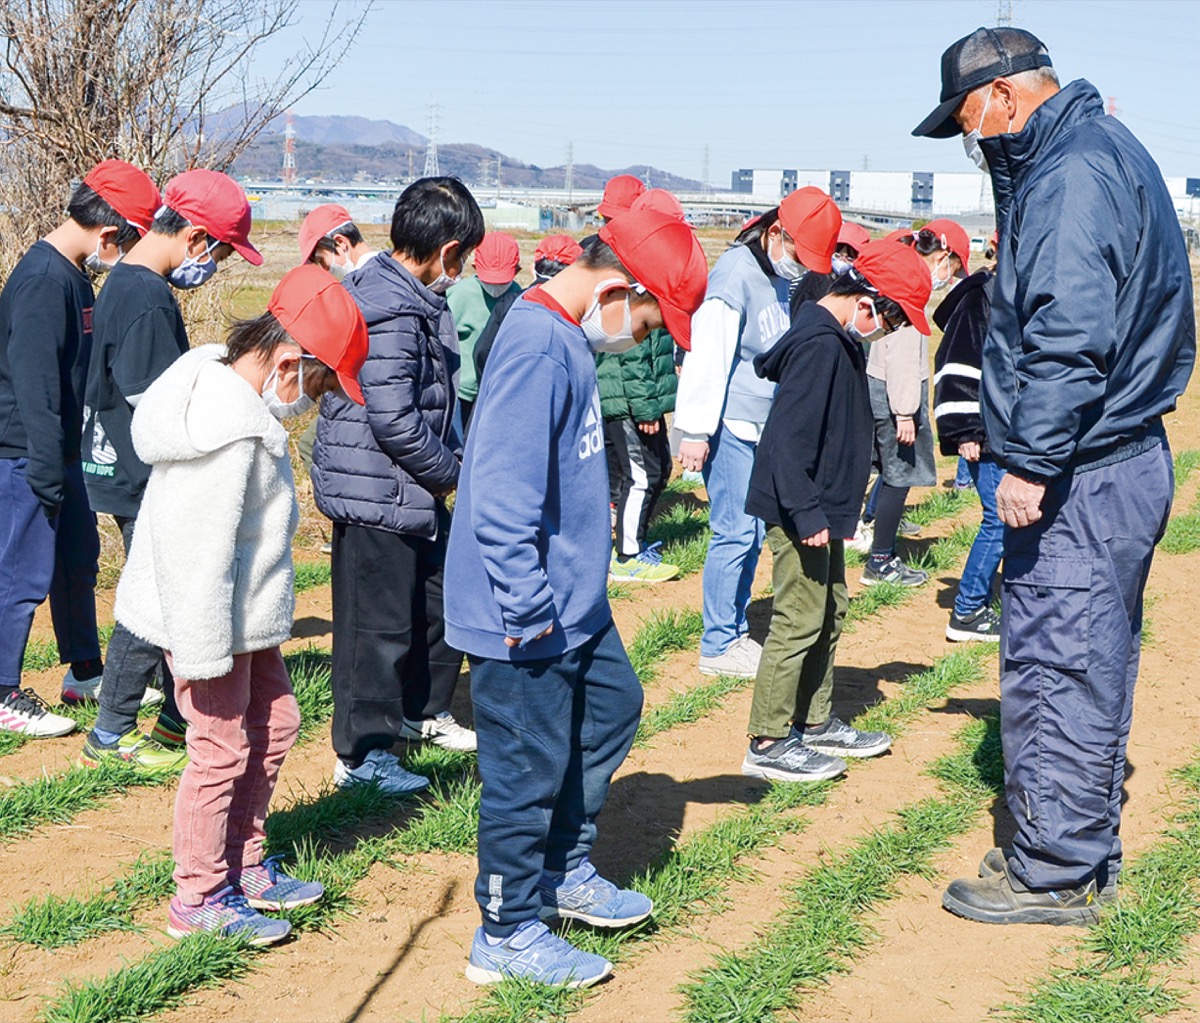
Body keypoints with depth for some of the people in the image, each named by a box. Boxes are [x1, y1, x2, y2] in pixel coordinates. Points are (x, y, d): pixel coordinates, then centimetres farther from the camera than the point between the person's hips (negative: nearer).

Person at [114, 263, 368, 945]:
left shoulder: (222, 378, 2)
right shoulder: (230, 432, -30)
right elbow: (199, 552, -29)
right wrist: (205, 654, -23)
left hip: (246, 611, 10)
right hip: (212, 616, -10)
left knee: (273, 723, 18)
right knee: (223, 749, 1)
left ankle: (244, 865, 32)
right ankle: (200, 900, 16)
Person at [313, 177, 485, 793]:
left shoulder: (402, 296, 10)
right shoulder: (391, 313, -23)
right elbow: (394, 419, -26)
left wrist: (448, 462, 9)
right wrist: (447, 472, -11)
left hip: (410, 492, 10)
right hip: (378, 495, -10)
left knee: (442, 595, 20)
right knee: (380, 624, 0)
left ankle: (421, 711, 38)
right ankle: (361, 757, 13)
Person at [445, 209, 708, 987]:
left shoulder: (569, 340, 8)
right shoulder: (538, 348, -24)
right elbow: (502, 496, -29)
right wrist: (529, 610, -24)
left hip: (575, 602, 10)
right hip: (528, 625, -10)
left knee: (614, 705, 22)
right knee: (530, 770, 2)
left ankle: (564, 869, 37)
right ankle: (509, 935, 19)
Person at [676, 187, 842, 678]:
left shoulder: (786, 277, 11)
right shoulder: (736, 275, -16)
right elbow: (706, 357, -19)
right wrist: (696, 431, -20)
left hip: (765, 428, 8)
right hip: (730, 426, -8)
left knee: (752, 533, 11)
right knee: (735, 532, -6)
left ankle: (736, 632, 21)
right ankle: (718, 645, 2)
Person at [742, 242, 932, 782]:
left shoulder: (838, 339, 11)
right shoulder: (820, 344, -21)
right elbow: (789, 436, -25)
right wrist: (807, 515, -25)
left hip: (820, 506, 11)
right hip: (801, 510, -11)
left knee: (829, 612, 18)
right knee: (800, 621, -5)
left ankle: (816, 722, 30)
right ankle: (768, 744, 2)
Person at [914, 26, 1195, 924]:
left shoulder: (1075, 175, -16)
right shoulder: (1103, 152, 17)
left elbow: (1070, 336, -25)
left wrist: (1033, 463, -23)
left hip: (1082, 479, -11)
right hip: (1124, 460, 11)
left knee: (1059, 668, -3)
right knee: (1090, 664, 17)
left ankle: (1052, 875, 7)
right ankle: (1086, 851, 28)